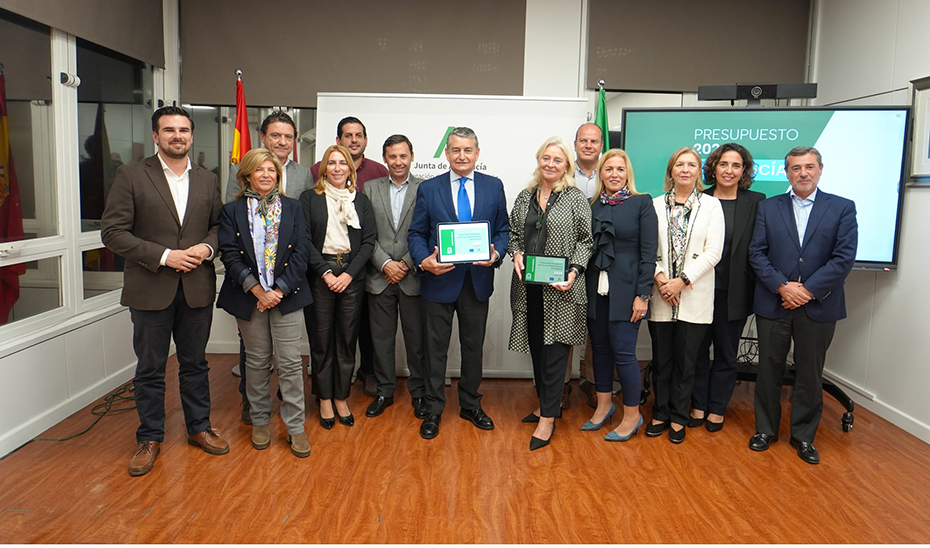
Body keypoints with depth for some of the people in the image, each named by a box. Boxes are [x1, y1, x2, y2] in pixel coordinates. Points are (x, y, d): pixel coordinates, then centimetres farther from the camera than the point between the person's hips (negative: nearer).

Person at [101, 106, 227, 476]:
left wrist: (207, 247, -8)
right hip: (150, 289, -3)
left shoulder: (207, 180, 8)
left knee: (195, 364, 15)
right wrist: (163, 256, -17)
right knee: (150, 369, 9)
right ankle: (150, 438, 25)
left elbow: (219, 224, 14)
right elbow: (113, 232, -9)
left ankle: (199, 428, 31)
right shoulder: (131, 176, -4)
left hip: (197, 288, 3)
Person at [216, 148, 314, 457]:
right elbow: (229, 255, -4)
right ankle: (260, 421, 26)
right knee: (257, 362, 10)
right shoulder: (232, 211, 4)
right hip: (249, 297, 0)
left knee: (291, 363, -1)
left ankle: (295, 427, 9)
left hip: (287, 296, 0)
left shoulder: (292, 208, 7)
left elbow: (299, 254, 0)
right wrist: (258, 291, -13)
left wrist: (279, 290, -10)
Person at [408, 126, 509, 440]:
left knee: (474, 346, 14)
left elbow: (502, 229, 7)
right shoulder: (428, 189, 1)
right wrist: (424, 260, -17)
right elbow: (416, 233, 1)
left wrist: (496, 254, -13)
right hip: (439, 279, -1)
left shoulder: (494, 187, 4)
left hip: (477, 281, 1)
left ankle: (471, 405, 31)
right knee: (436, 348, 8)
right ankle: (433, 410, 22)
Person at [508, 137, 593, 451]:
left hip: (561, 290, -4)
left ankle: (548, 418, 6)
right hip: (529, 286, 5)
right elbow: (513, 233, 16)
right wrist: (516, 253, -4)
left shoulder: (576, 199, -1)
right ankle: (549, 403, 30)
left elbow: (585, 240, -1)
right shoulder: (524, 197, 11)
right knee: (537, 346, 12)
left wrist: (574, 271, -14)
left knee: (554, 349, -2)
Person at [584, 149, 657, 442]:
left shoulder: (642, 203, -3)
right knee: (600, 347, 12)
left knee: (623, 351, -3)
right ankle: (604, 405, 29)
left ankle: (632, 415, 14)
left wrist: (643, 295, -11)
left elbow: (648, 252, -6)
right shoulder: (592, 206, 9)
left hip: (625, 289, -4)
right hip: (596, 288, 5)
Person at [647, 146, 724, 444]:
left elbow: (713, 252, -5)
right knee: (661, 359, 10)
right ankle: (660, 413, 25)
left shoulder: (711, 205, 3)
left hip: (694, 297, -1)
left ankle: (678, 417, 21)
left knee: (685, 361, 7)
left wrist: (682, 281, -13)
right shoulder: (656, 205, 7)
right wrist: (659, 277, -14)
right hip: (660, 295, 1)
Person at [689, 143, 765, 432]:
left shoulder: (756, 202, -1)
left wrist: (759, 287, -7)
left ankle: (717, 409, 26)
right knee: (698, 350, 11)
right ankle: (698, 405, 26)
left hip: (734, 292, 0)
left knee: (726, 353, 12)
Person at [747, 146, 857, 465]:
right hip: (773, 304, 1)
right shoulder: (768, 207, 6)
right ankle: (766, 429, 25)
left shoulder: (842, 208, 2)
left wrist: (807, 290, -14)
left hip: (818, 305, -1)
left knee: (810, 373, 9)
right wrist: (783, 287, -13)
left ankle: (803, 436, 24)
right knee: (769, 369, 10)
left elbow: (844, 257, -7)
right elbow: (756, 253, -1)